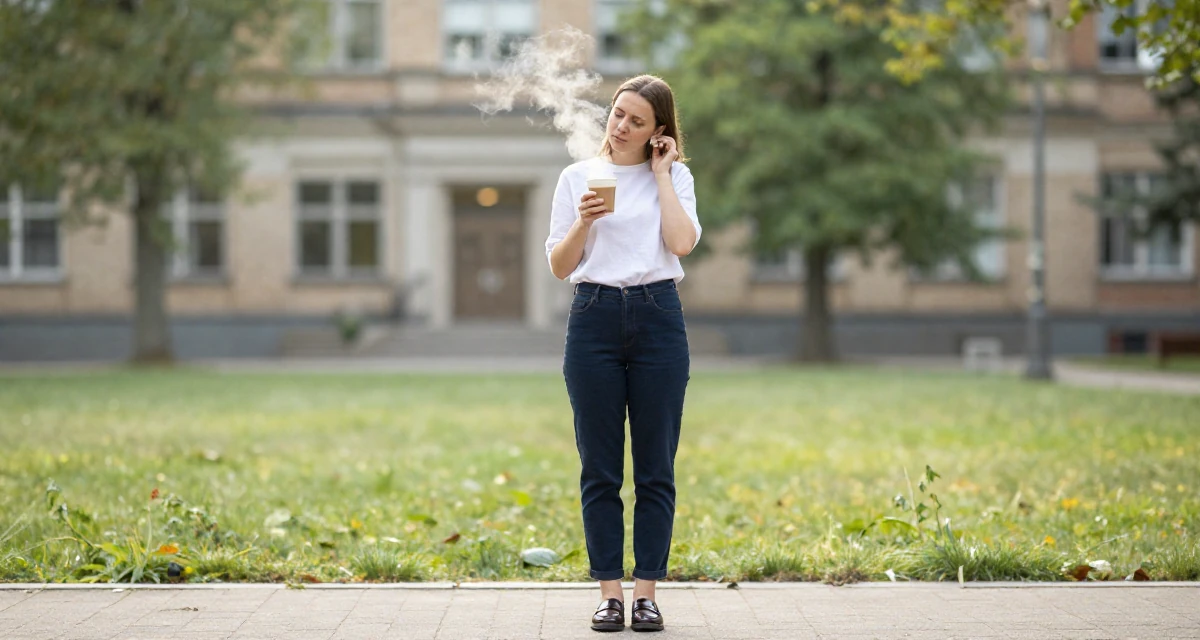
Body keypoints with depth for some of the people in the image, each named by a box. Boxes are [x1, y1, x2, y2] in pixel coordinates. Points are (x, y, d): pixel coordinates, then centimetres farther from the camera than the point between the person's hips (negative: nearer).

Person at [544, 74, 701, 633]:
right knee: (600, 468, 2)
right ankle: (608, 591, 8)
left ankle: (646, 591, 8)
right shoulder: (578, 177, 9)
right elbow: (558, 266, 7)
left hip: (658, 319, 0)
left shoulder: (675, 178, 9)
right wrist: (583, 221, -11)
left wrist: (662, 174, -2)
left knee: (655, 468, 1)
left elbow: (683, 242, -10)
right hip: (594, 319, 0)